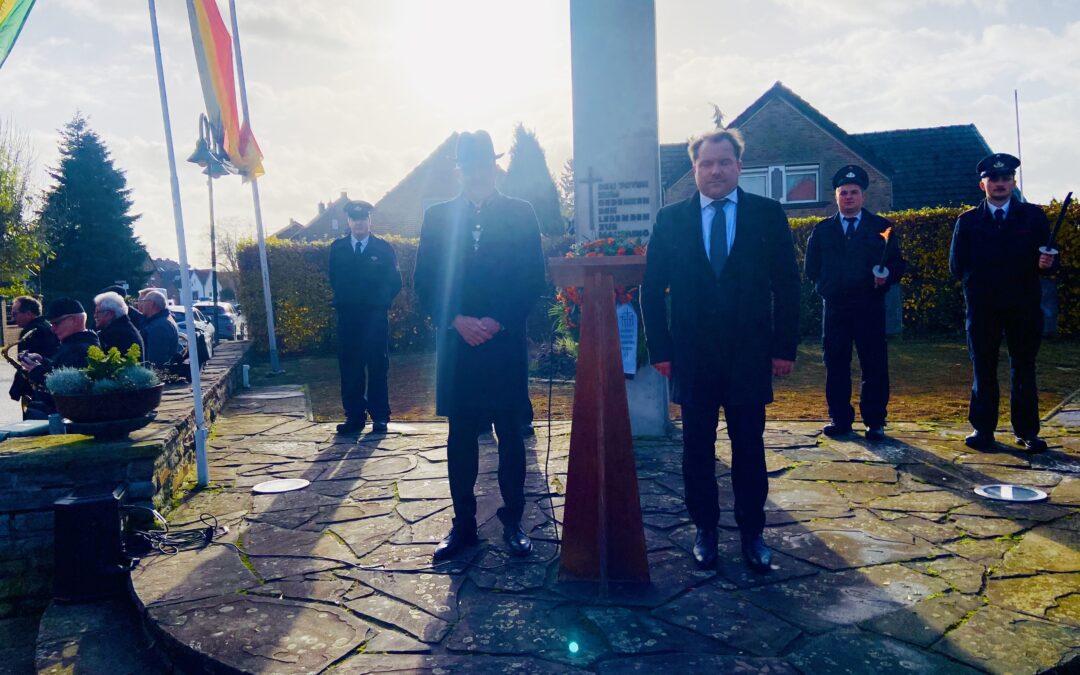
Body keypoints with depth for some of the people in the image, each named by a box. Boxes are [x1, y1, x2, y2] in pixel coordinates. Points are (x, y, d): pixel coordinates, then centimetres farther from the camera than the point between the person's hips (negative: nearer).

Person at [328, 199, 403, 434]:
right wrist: (345, 301, 9)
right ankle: (354, 416, 10)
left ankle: (380, 417, 8)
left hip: (376, 316, -2)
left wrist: (380, 302, 4)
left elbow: (395, 283, 5)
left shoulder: (383, 248, 2)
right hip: (347, 317, 2)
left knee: (378, 367, 1)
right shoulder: (337, 248, 8)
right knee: (349, 368, 3)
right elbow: (334, 280, 15)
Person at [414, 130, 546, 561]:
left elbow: (534, 279, -1)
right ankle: (463, 525, 18)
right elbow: (425, 283, 5)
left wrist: (497, 321, -12)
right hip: (456, 344, 2)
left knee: (510, 435, 6)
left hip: (505, 344, -1)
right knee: (460, 438, 7)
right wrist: (457, 320, -10)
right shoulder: (437, 217, 9)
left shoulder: (520, 214, 5)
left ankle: (513, 522, 18)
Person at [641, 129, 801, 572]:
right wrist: (660, 349, -1)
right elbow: (652, 289, 4)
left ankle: (752, 534, 22)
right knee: (697, 449, 8)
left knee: (749, 448, 8)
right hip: (692, 357, 1)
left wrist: (785, 347, -2)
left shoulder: (768, 215, 3)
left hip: (749, 356, 0)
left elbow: (786, 286, 3)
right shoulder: (670, 219, 4)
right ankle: (705, 531, 22)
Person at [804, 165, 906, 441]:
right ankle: (839, 419, 13)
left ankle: (875, 421, 8)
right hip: (834, 308, 2)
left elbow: (898, 264, 5)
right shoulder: (822, 230, 12)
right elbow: (811, 268, 14)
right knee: (835, 365, 4)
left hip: (870, 307, -1)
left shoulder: (881, 227, 8)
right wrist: (825, 287, 3)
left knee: (874, 366, 0)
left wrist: (887, 276, -13)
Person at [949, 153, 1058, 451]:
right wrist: (975, 284, -5)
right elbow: (957, 265, 5)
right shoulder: (968, 221, 7)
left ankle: (1027, 431, 13)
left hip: (1024, 305, 0)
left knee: (1024, 369, 6)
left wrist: (1047, 263, -17)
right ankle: (983, 429, 11)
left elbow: (1050, 258, 3)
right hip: (982, 307, 0)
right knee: (983, 370, 5)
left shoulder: (1033, 216, 7)